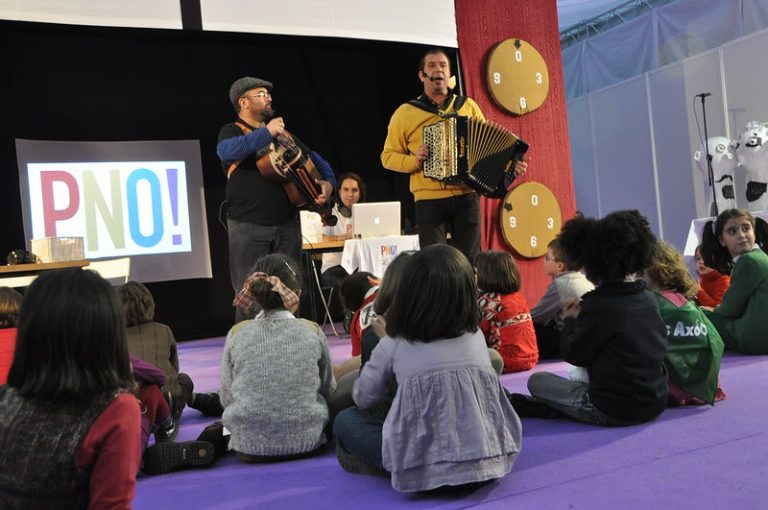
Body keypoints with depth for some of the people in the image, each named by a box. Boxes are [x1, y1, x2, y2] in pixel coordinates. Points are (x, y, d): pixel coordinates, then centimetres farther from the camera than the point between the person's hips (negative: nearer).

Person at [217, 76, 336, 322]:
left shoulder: (283, 134, 19)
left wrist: (328, 181, 5)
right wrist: (266, 132, -22)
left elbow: (313, 158, 24)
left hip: (287, 225, 5)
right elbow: (226, 151, -22)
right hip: (248, 227, -5)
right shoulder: (233, 130, 2)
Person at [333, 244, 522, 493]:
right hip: (491, 460, 3)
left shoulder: (393, 345, -1)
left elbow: (363, 399, 12)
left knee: (345, 421, 13)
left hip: (427, 470, -2)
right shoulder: (476, 336, 8)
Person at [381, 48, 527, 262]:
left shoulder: (468, 106, 12)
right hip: (429, 201, -2)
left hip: (466, 198, 2)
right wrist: (414, 160, -11)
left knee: (468, 261, 3)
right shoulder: (405, 112, 6)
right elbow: (388, 156, 8)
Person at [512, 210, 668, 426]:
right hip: (655, 404, 7)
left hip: (614, 411, -6)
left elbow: (574, 355, -9)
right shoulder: (649, 300, 2)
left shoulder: (599, 304, -17)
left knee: (537, 380, 8)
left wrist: (572, 320, 10)